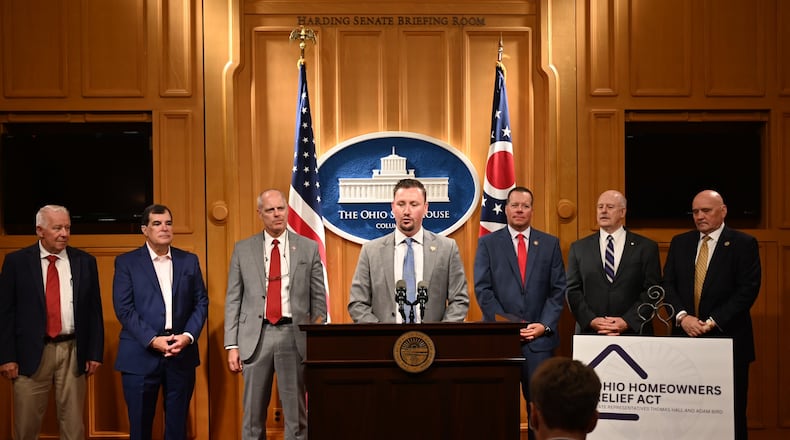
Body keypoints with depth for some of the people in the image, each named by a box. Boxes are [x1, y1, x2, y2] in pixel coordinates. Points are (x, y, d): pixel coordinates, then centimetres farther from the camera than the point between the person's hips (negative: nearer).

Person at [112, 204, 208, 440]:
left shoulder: (189, 260, 10)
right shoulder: (126, 262, 1)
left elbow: (201, 302, 8)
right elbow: (124, 308, -6)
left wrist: (188, 336, -8)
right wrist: (152, 340, -15)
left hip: (182, 354, 2)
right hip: (141, 355, -2)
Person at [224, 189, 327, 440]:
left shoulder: (309, 248, 5)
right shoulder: (243, 250, 6)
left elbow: (319, 298, 5)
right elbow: (233, 301, 6)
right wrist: (231, 345, -1)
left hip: (294, 335, 0)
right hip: (256, 336, 1)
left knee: (296, 415, 5)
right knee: (253, 414, 9)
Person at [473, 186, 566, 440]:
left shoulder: (550, 244, 10)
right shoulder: (488, 243, 5)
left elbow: (558, 289, 6)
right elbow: (482, 290, -1)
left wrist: (545, 325, -6)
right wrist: (507, 324, -9)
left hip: (539, 337, 1)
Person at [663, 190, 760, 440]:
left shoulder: (743, 243, 0)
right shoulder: (680, 242, 12)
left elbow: (748, 290, -8)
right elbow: (668, 284, 8)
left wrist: (712, 322, -14)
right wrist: (682, 316, -9)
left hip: (727, 338, -3)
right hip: (686, 336, 3)